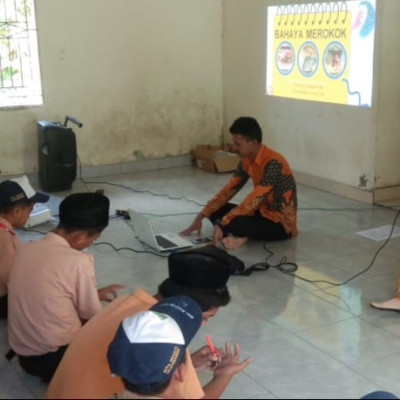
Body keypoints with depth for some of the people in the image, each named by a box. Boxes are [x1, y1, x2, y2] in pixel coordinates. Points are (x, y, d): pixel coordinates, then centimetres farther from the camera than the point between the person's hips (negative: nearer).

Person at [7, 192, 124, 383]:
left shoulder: (25, 248, -2)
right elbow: (91, 315, -10)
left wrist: (94, 293, 18)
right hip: (56, 357, -7)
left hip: (22, 353, 7)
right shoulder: (79, 261, -22)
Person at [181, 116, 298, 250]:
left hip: (281, 223, -9)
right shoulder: (247, 160, 1)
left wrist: (222, 224, -35)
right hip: (263, 212, 9)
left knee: (233, 223, -34)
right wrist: (200, 217, -5)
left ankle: (242, 237, -5)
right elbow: (229, 189, 2)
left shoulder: (273, 163, -27)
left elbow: (254, 200, -32)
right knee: (216, 210, 1)